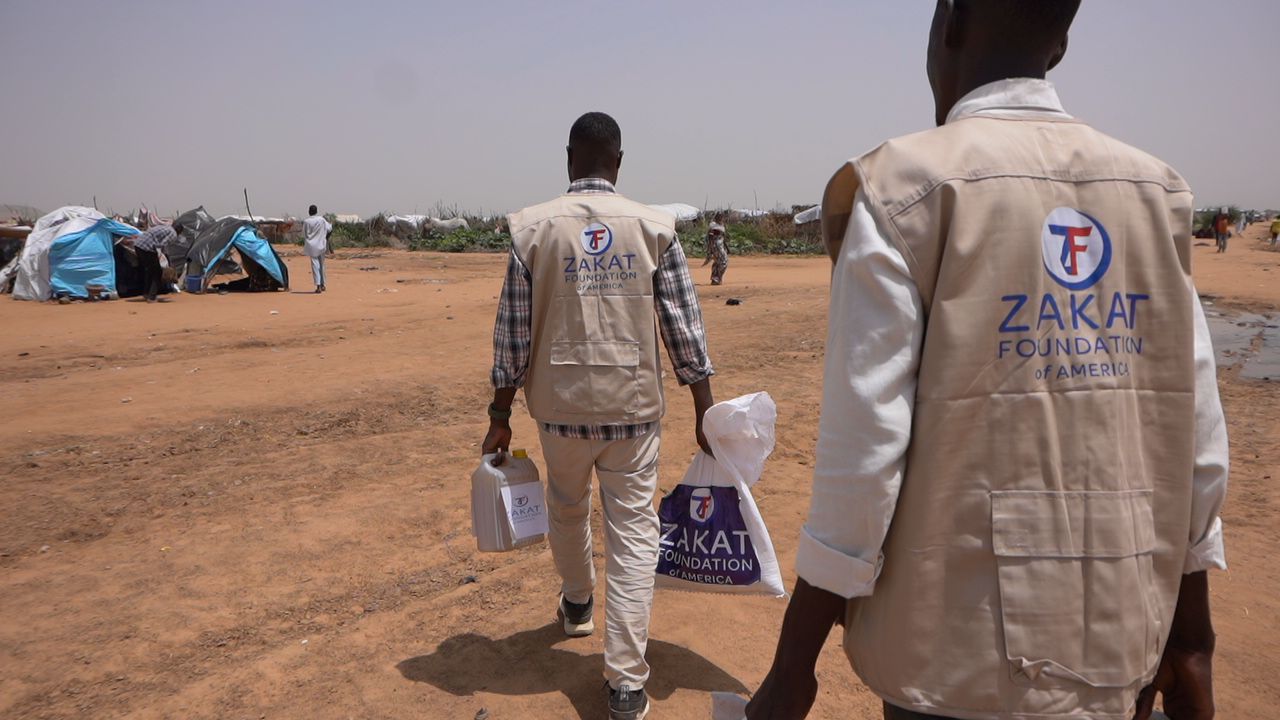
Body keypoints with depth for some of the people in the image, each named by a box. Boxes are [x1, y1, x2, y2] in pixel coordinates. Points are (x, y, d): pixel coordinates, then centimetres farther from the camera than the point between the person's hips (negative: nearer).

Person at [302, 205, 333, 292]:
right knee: (322, 264, 15)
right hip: (321, 245, 2)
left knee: (315, 265, -2)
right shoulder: (321, 220, -3)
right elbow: (329, 229, 4)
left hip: (312, 246, -2)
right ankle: (322, 284, 21)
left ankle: (318, 286, -13)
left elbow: (304, 234, 2)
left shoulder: (306, 222, -7)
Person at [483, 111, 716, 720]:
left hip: (561, 405, 1)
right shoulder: (654, 227, -2)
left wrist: (500, 417, 6)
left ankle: (577, 606, 49)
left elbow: (512, 334, -3)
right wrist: (705, 414, 5)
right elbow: (685, 328, -3)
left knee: (567, 510, 24)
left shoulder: (532, 227, -3)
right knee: (634, 530, 6)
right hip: (633, 406, -1)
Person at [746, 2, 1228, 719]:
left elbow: (864, 445, -16)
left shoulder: (905, 185, -12)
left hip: (964, 658, -5)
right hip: (1123, 651, 5)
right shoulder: (1159, 191, 3)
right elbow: (1199, 442, 3)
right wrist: (1192, 639, 14)